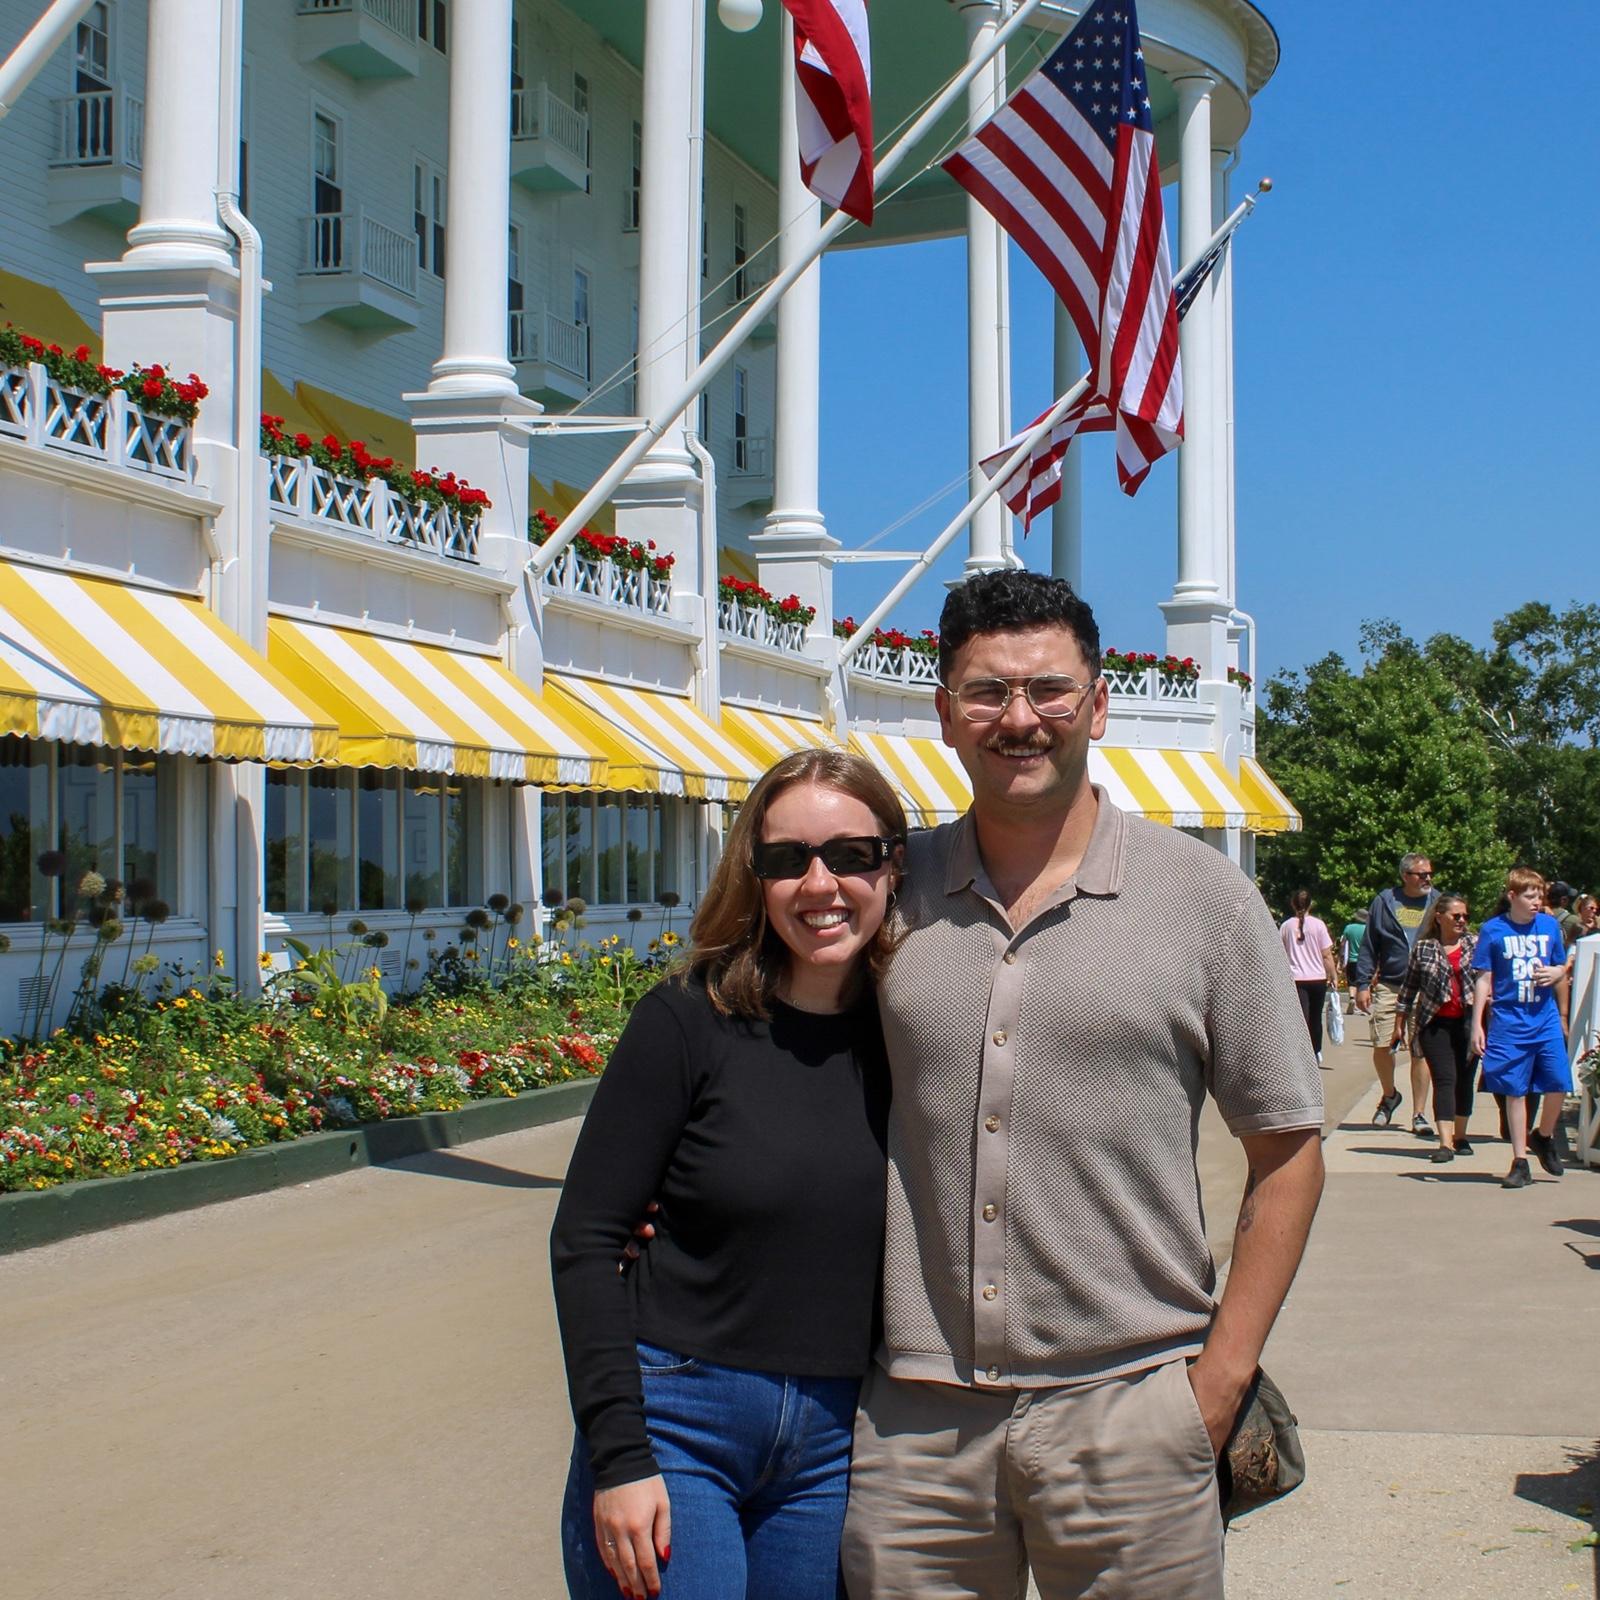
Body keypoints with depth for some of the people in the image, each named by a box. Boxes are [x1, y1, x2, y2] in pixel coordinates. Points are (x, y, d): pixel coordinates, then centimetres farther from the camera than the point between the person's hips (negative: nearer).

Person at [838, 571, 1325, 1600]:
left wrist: (1220, 1378, -3)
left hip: (1127, 1410, -1)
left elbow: (1287, 1148, 3)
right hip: (913, 1418, 2)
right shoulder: (892, 888, 5)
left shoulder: (1203, 896, 0)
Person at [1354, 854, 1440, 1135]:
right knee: (1382, 1046, -4)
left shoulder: (1437, 902, 6)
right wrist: (1362, 984, 0)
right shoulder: (1385, 902, 4)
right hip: (1389, 986, 0)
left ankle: (1418, 1115, 10)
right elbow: (1369, 947, 6)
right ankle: (1389, 1094, 25)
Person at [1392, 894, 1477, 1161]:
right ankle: (1445, 1143, -15)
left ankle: (1460, 1136, 23)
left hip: (1467, 1022, 2)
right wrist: (1399, 1024, 11)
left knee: (1464, 1080, 9)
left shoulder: (1474, 944, 7)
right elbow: (1409, 986, 10)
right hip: (1436, 1024, -2)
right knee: (1444, 1079, -9)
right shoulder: (1423, 948, 5)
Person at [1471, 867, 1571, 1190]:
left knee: (1559, 1084, -8)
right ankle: (1520, 1162, 11)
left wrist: (1556, 973, -5)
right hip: (1509, 1022, -2)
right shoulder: (1493, 930, -2)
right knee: (1515, 1091, 2)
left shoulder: (1550, 926, 7)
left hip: (1546, 1020, 2)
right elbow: (1483, 979, 0)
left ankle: (1543, 1136, 21)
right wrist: (1477, 1024, -3)